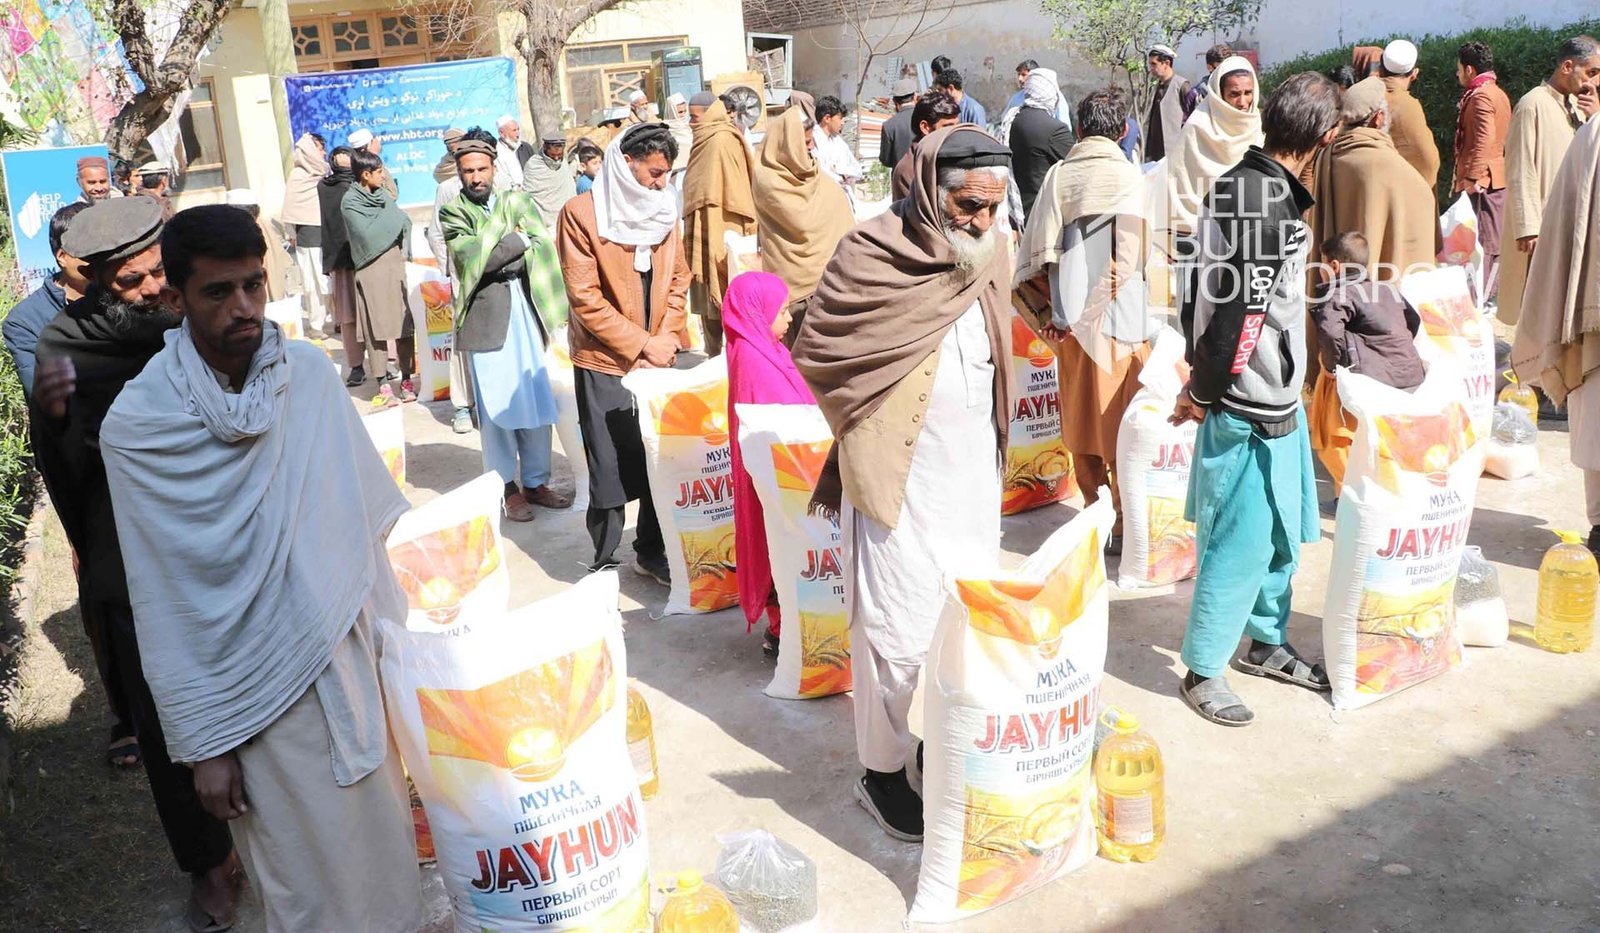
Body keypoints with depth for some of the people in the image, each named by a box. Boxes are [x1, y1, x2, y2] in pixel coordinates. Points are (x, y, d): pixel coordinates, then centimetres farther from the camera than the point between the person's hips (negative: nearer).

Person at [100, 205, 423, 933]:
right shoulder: (136, 424, -12)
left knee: (387, 850, 18)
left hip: (355, 657, 3)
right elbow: (162, 601, -8)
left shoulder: (311, 372, -4)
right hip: (257, 695, -3)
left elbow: (368, 516, 4)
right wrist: (201, 743, -5)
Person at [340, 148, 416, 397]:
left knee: (405, 321, -1)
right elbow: (368, 235, -13)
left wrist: (404, 251, -6)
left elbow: (404, 223, 9)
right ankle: (383, 382, 4)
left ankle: (405, 379, 4)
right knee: (375, 327, -2)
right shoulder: (350, 202, -4)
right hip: (372, 270, -5)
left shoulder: (383, 195, 13)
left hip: (396, 264, 5)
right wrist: (391, 219, -4)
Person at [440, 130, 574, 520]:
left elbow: (543, 245, -1)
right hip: (485, 316, -3)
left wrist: (500, 257, -11)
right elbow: (474, 256, -13)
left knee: (538, 400, 6)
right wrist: (521, 241, -7)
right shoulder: (452, 212, 2)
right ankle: (508, 487, 11)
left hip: (526, 310, 3)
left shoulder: (518, 201, 11)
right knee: (495, 405, 0)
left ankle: (536, 482, 17)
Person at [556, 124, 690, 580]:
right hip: (605, 361, -5)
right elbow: (585, 298, -13)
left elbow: (679, 278, 12)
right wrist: (640, 344, -13)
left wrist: (666, 339, -2)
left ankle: (652, 552, 24)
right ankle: (605, 565, 15)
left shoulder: (663, 209, 8)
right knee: (610, 469, 1)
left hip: (657, 358, 5)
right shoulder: (582, 213, -9)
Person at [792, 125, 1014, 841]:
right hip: (901, 473, -6)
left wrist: (990, 441, 14)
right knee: (900, 626, 0)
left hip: (975, 467, 7)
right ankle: (881, 772, 18)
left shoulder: (989, 250, 6)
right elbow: (815, 352, -12)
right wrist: (869, 417, -4)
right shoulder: (872, 252, -14)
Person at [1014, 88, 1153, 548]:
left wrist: (1047, 313, 0)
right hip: (1119, 318, -4)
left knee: (1079, 415, 15)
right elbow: (1130, 258, -14)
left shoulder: (1059, 175, 2)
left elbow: (1034, 251, -3)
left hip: (1070, 317, 4)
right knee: (1121, 419, 4)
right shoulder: (1129, 177, -8)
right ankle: (1124, 523, 9)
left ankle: (1091, 508, 26)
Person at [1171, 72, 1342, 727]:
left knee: (1282, 532, 20)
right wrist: (1202, 394, -11)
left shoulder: (1243, 183, 8)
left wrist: (1201, 374, 15)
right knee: (1242, 543, 0)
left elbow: (1208, 285, 14)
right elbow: (1241, 313, -22)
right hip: (1250, 408, -10)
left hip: (1276, 401, 10)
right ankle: (1202, 671, 14)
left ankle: (1266, 644, 37)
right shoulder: (1272, 205, -22)